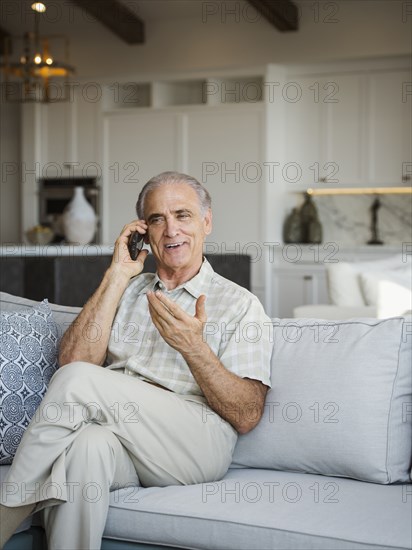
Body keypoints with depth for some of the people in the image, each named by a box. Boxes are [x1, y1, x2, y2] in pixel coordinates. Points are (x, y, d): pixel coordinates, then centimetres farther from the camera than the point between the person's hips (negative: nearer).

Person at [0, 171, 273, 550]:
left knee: (77, 380, -25)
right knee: (88, 444, -37)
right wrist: (117, 276, 5)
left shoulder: (241, 305, 12)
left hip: (198, 443, -2)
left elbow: (247, 416, 1)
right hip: (122, 438, 3)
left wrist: (193, 346, -13)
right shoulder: (126, 290, 25)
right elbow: (74, 359, 6)